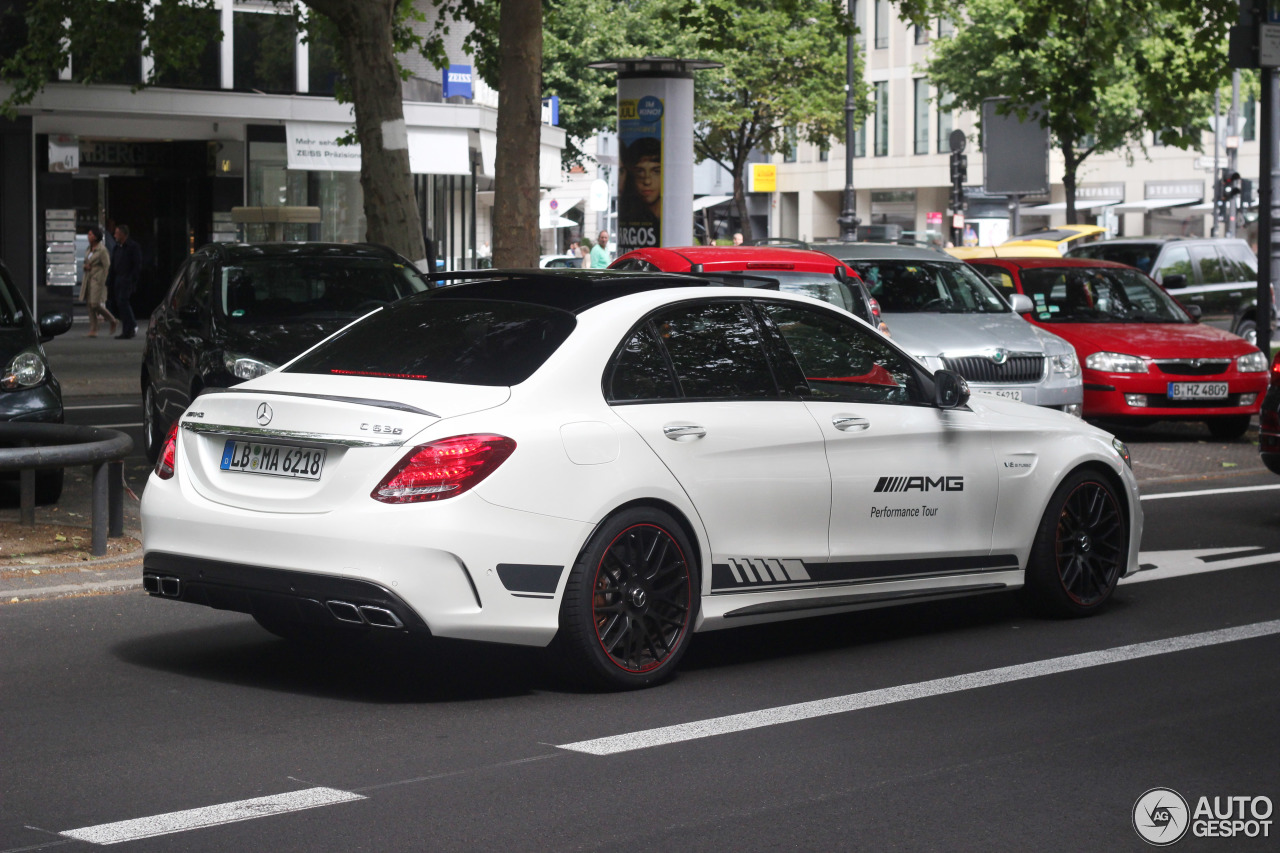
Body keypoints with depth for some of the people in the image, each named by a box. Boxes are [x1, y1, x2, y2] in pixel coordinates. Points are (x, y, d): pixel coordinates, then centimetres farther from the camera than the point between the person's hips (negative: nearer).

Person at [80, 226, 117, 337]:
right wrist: (85, 266, -2)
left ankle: (112, 321, 9)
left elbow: (107, 266, -12)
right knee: (90, 305, 3)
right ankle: (93, 331, 4)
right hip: (89, 278, 8)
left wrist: (103, 282, -16)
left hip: (98, 279, -8)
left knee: (95, 305, -12)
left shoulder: (102, 250, -11)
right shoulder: (89, 249, 13)